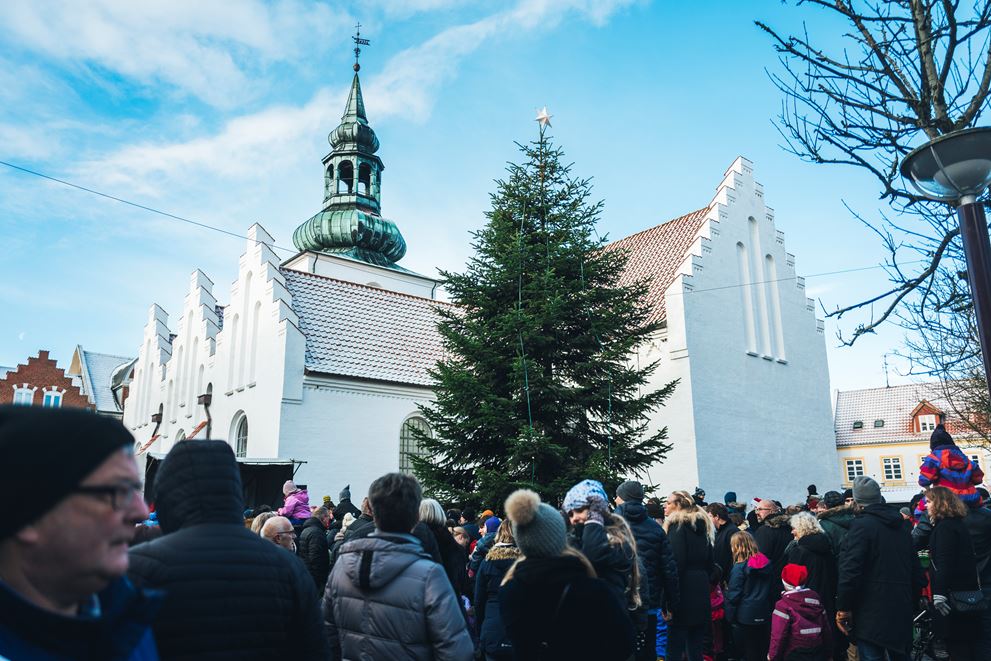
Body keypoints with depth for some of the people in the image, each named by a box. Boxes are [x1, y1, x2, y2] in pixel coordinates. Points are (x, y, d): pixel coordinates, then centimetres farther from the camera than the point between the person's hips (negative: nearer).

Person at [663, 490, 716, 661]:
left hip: (684, 590, -8)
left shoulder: (677, 525, -8)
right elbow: (711, 565, 19)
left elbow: (676, 562, -17)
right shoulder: (702, 527, 14)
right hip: (701, 593, 8)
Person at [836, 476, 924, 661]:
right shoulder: (901, 525, 11)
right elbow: (915, 568, 17)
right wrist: (912, 601, 26)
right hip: (902, 610, 8)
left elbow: (850, 571, -19)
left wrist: (843, 608, -12)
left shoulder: (862, 525, -14)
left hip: (871, 613, -8)